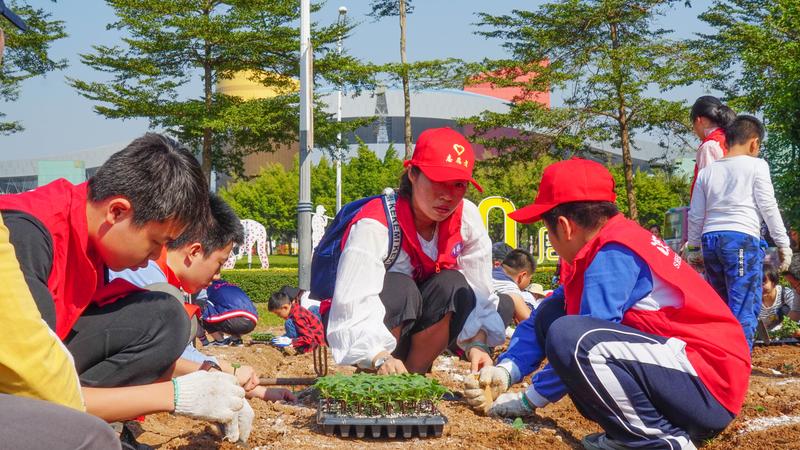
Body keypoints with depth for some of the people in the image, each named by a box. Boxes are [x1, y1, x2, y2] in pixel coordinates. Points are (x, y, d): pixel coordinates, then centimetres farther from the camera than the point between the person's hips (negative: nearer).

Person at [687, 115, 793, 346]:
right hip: (742, 240, -5)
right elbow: (768, 207, 0)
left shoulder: (707, 171, 16)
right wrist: (783, 244, 5)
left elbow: (695, 216, 16)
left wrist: (693, 248, 25)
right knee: (744, 310, -6)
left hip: (710, 240, 6)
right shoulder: (756, 165, 3)